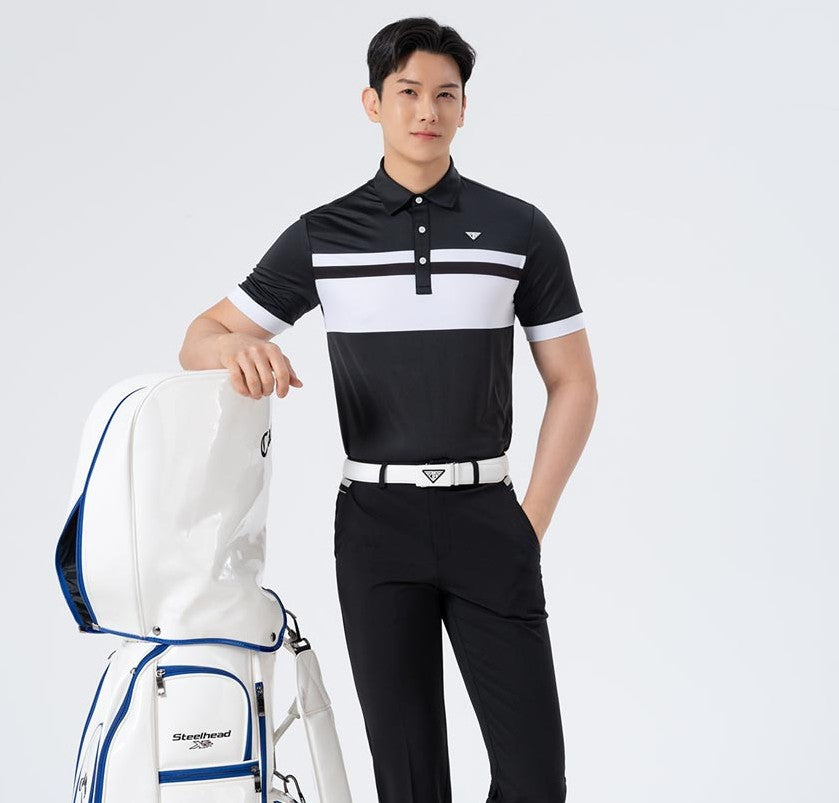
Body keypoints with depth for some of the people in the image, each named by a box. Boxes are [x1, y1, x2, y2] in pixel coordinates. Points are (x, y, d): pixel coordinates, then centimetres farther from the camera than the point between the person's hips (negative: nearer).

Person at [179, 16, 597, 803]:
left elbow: (574, 385, 4)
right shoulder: (322, 236, 2)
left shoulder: (521, 230, 1)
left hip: (486, 515, 0)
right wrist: (237, 347, -19)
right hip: (374, 522, 0)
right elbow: (199, 340, 6)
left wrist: (533, 520, -4)